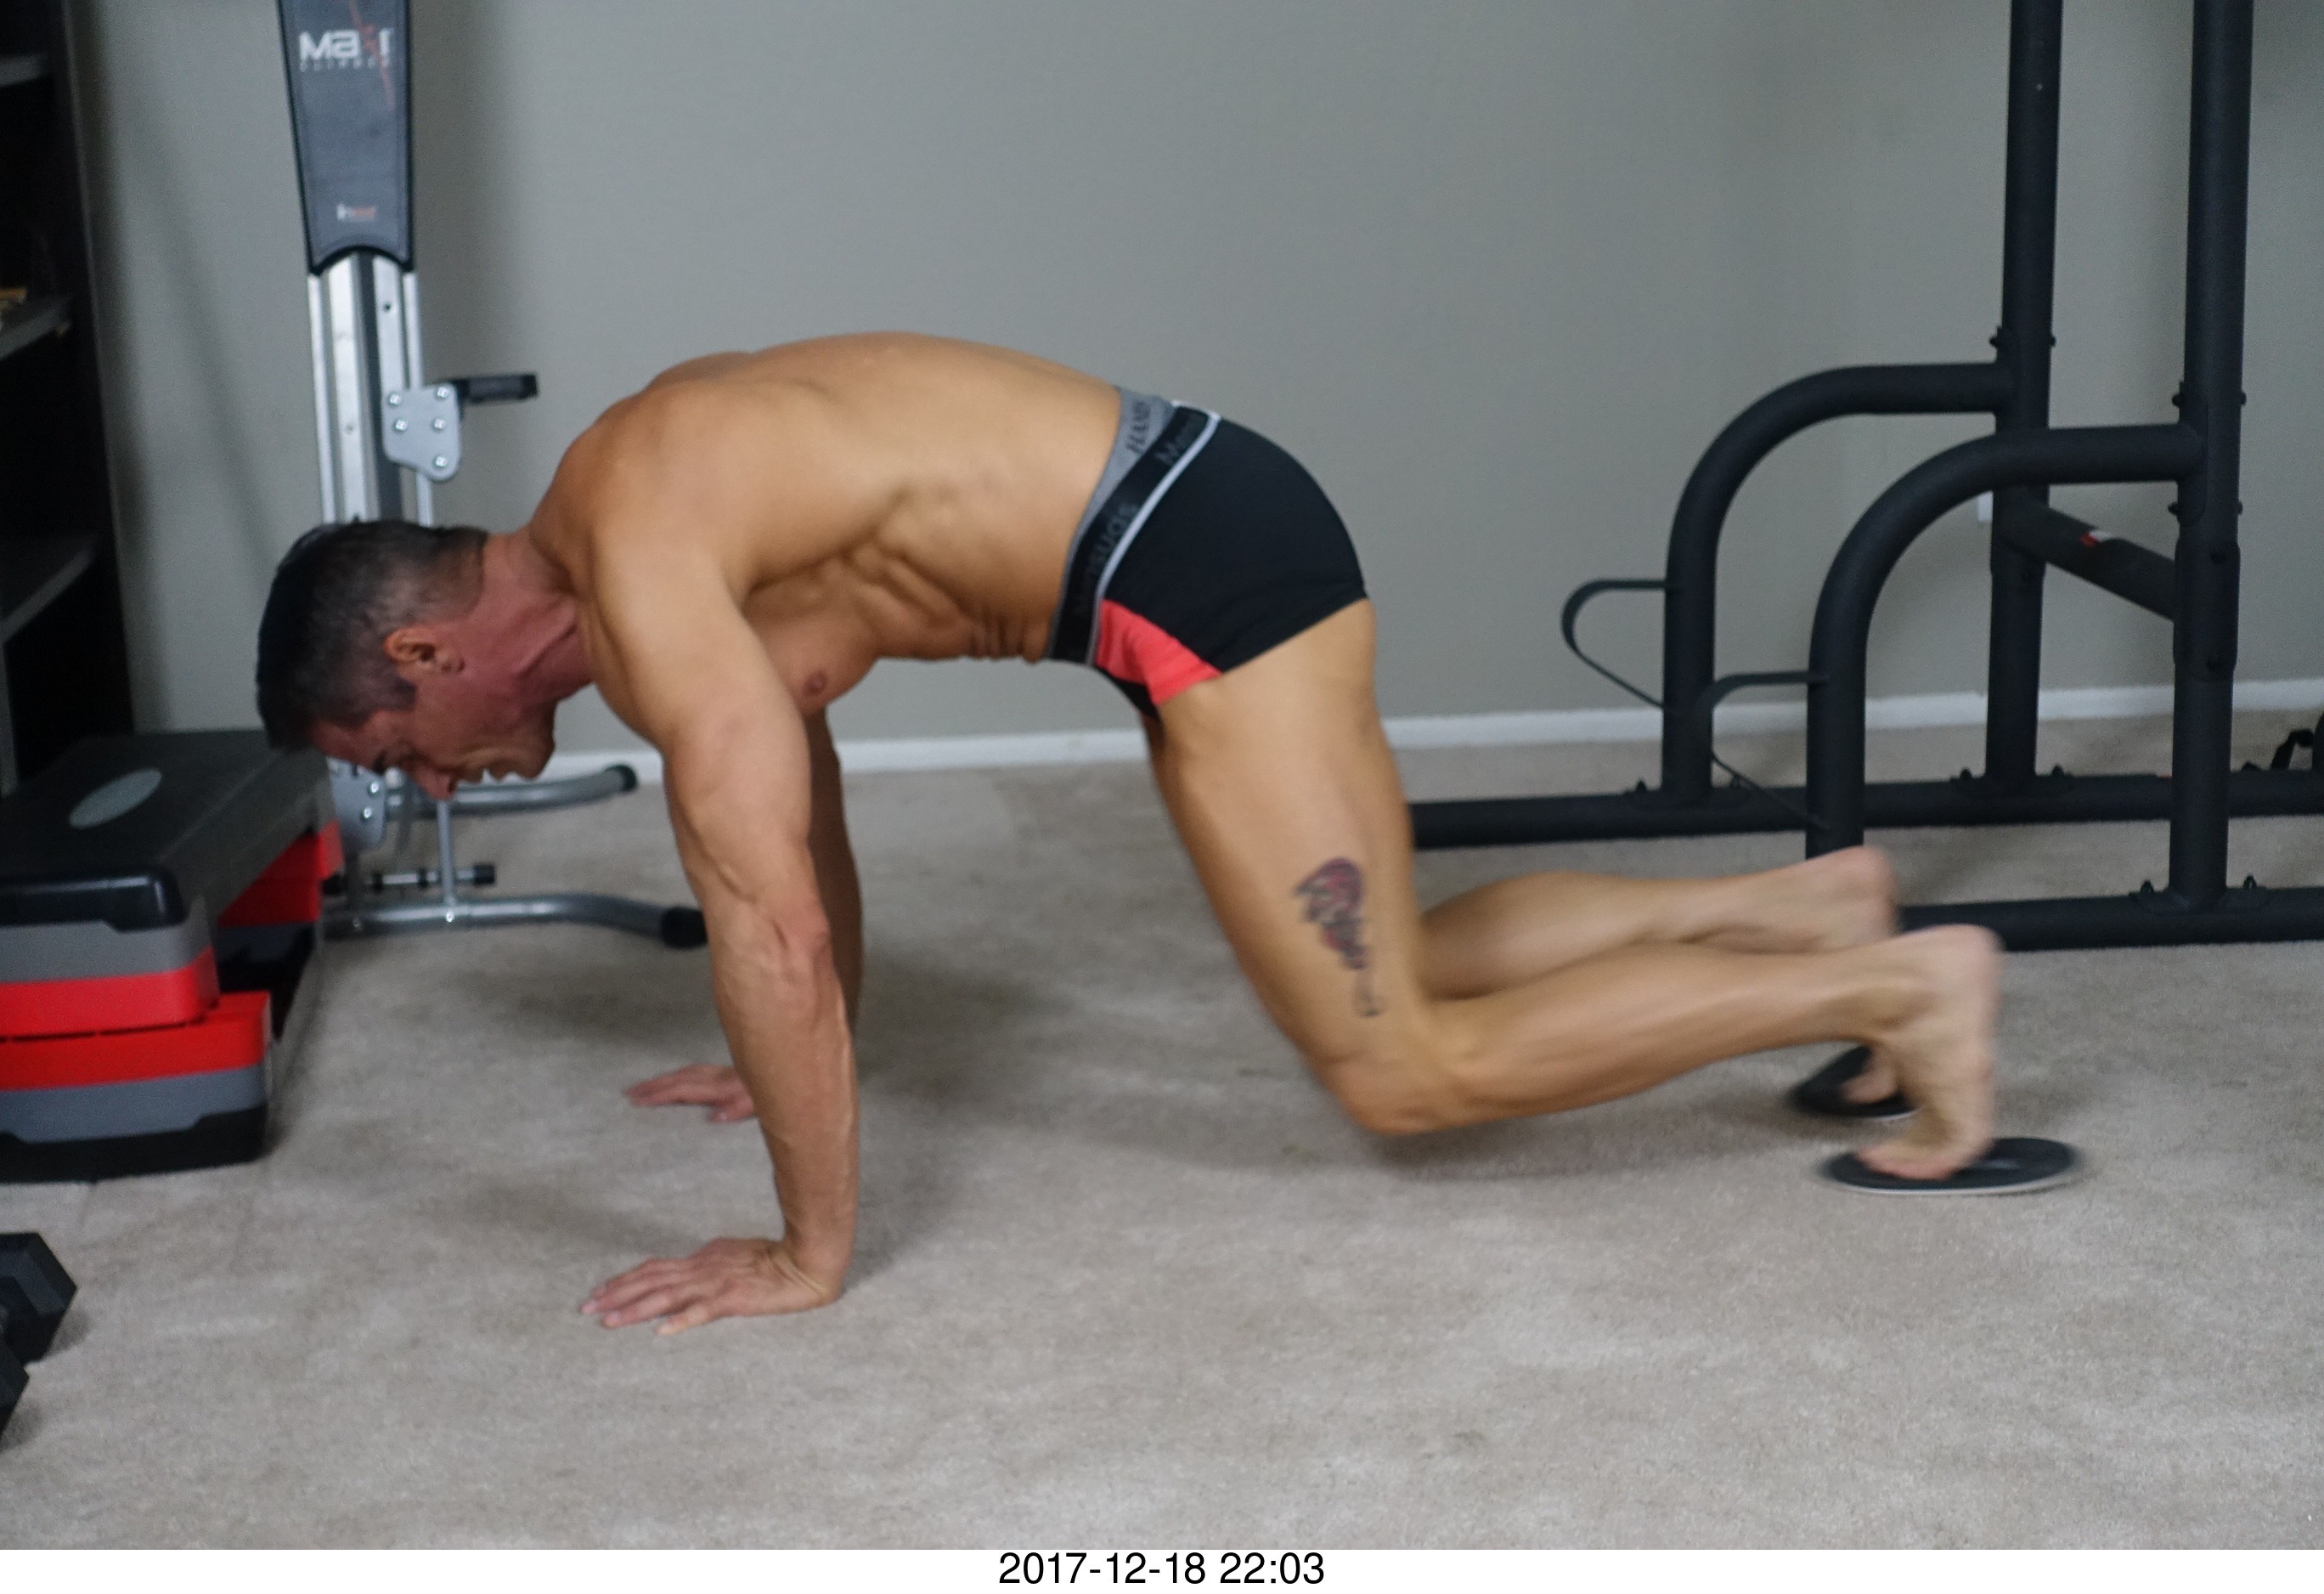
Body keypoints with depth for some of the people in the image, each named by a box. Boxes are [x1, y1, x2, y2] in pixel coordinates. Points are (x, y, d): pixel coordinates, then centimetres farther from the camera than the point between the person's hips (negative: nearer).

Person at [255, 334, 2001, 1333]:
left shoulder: (639, 565, -17)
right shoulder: (636, 509, 14)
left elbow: (771, 917, -22)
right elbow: (801, 810, 27)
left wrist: (812, 1252, -14)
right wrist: (817, 1058, 36)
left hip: (1200, 563, -10)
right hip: (1200, 543, 10)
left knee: (1408, 1073, -6)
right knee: (1391, 963, 21)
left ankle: (1901, 984, -1)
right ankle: (1805, 904, 25)